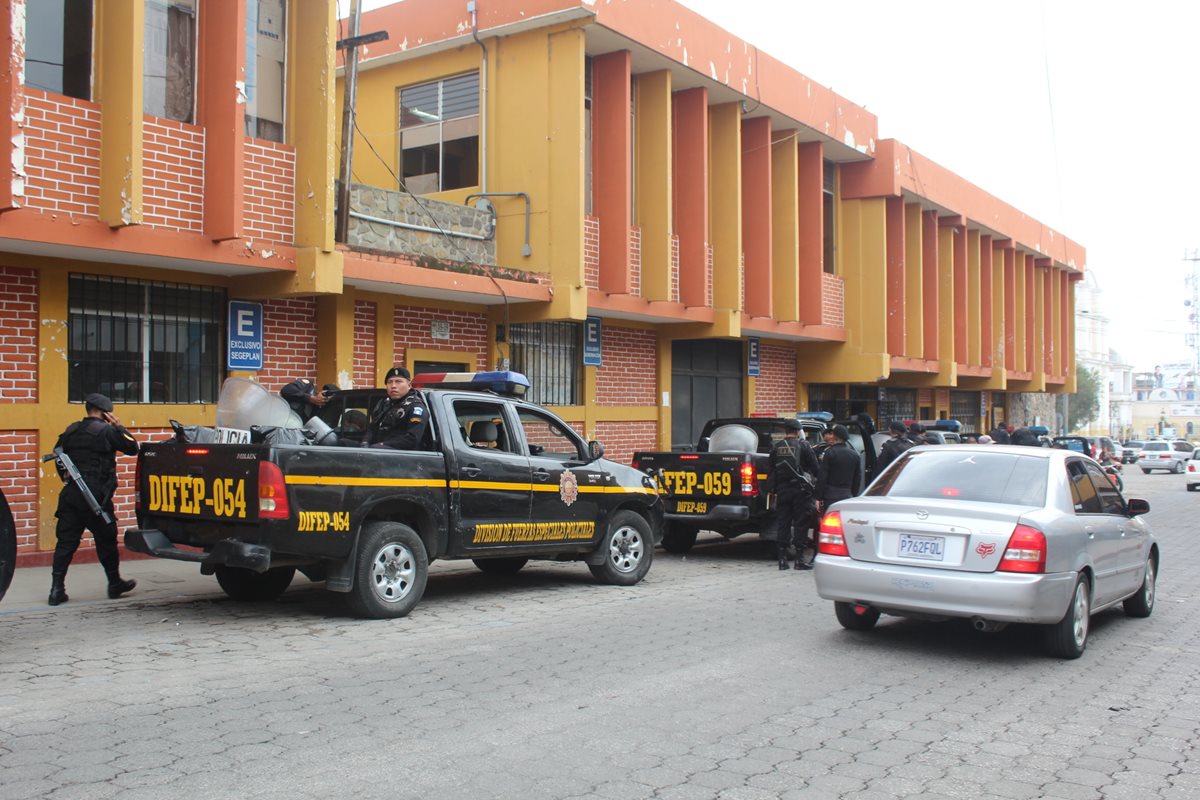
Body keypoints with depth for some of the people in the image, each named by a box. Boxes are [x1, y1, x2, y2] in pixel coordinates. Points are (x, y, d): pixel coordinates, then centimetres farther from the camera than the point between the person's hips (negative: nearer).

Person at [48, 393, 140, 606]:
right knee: (106, 540, 8)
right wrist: (119, 427, 5)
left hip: (71, 493, 6)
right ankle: (115, 584, 19)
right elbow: (132, 447, -4)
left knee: (66, 542, 4)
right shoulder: (106, 431, -9)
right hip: (95, 496, -5)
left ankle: (57, 589, -1)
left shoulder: (70, 431, 12)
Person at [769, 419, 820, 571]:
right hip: (800, 489, -3)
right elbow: (815, 467, -3)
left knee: (782, 523, 8)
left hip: (782, 489, 3)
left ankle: (782, 558, 8)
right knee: (801, 523, 2)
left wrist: (775, 488, 13)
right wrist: (815, 479, 14)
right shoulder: (803, 445, -5)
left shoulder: (776, 447, 5)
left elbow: (772, 470, 7)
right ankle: (799, 558, 1)